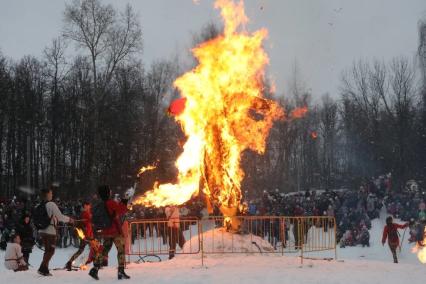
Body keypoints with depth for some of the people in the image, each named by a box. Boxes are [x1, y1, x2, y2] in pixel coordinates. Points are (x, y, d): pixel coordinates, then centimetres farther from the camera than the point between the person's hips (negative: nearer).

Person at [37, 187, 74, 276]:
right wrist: (69, 219, 3)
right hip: (50, 230, -7)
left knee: (47, 250, 17)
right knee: (51, 251, 1)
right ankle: (42, 269, -9)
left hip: (41, 230, 7)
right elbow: (60, 216, -13)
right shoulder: (51, 204, -14)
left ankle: (45, 269, 16)